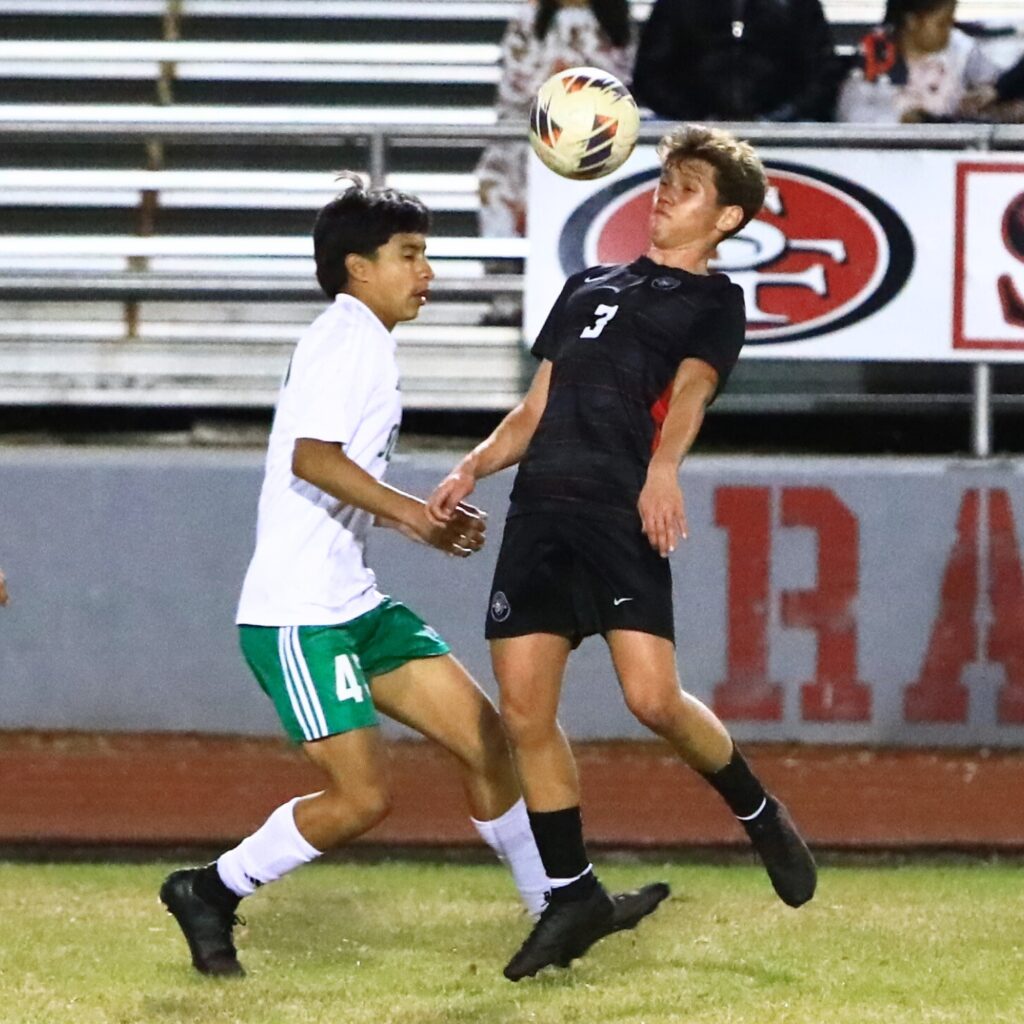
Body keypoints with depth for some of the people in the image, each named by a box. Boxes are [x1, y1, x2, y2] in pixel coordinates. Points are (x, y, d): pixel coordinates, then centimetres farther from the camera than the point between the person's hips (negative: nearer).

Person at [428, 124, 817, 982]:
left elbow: (690, 389, -11)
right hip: (540, 509, 6)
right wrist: (472, 470, 8)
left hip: (623, 510, -6)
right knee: (524, 712, -1)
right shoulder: (589, 288, 26)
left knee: (653, 698, -18)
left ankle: (759, 815, 9)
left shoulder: (715, 302, 10)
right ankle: (573, 896, 10)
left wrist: (663, 467, -31)